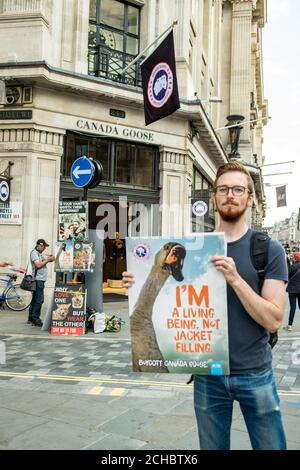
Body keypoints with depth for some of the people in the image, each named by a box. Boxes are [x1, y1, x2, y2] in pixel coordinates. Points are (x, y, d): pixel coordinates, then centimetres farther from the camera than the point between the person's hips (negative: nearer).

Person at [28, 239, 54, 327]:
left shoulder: (40, 253, 20)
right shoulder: (34, 253, -9)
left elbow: (43, 263, 18)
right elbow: (38, 265, -19)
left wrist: (48, 259, 2)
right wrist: (47, 260, -12)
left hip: (41, 280, 10)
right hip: (38, 280, -10)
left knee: (35, 299, 13)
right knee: (39, 300, -12)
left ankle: (31, 318, 19)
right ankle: (35, 319, -9)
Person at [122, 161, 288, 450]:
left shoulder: (270, 250, -6)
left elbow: (273, 320, -12)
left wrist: (235, 279, -26)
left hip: (255, 374, -1)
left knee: (271, 446, 13)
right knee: (212, 447, 17)